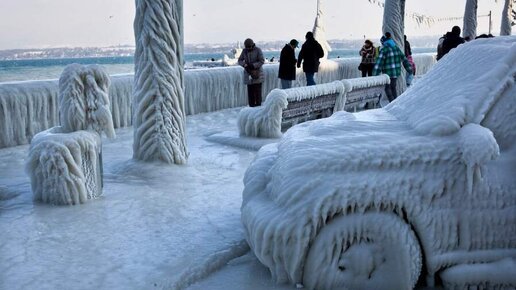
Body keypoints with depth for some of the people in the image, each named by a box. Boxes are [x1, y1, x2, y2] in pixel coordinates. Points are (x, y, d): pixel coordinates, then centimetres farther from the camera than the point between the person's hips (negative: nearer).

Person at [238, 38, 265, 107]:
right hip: (248, 74, 3)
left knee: (257, 91, -5)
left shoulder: (258, 50, -7)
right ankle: (251, 106, 8)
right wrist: (244, 64, -16)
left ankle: (258, 106, 1)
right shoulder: (244, 51, 4)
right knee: (250, 91, 2)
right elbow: (240, 61, 6)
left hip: (257, 73, -3)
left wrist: (253, 65, -21)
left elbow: (262, 61, -11)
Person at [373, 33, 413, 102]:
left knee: (387, 88, 7)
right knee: (393, 87, 20)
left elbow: (379, 63, -18)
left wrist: (375, 75, -16)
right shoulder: (396, 48, 7)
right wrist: (409, 69, 23)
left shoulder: (384, 50, -15)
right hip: (397, 72, 6)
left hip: (388, 73, -6)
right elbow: (404, 59, 14)